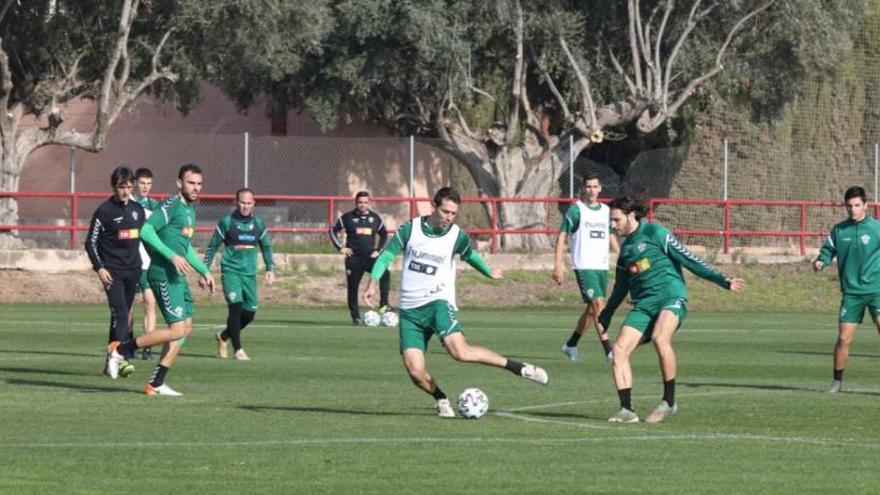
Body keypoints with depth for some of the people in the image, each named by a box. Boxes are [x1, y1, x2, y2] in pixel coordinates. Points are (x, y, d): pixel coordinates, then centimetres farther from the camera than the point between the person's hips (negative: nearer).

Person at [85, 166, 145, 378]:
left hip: (133, 270, 6)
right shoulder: (104, 211, -5)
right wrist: (99, 268, -13)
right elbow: (91, 243, -4)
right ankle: (120, 359, -25)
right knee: (120, 314, -18)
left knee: (122, 316, 9)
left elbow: (143, 237, 23)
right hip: (112, 271, -6)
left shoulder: (138, 210, 11)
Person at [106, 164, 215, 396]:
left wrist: (203, 271, 28)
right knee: (177, 329, -13)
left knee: (186, 327, 8)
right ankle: (120, 349, -2)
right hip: (163, 274, -10)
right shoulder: (171, 205, -12)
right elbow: (146, 230, -22)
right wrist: (172, 256, -26)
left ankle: (156, 384, 12)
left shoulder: (190, 209, 18)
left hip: (177, 276, 10)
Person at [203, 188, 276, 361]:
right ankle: (238, 350, -14)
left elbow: (266, 247, 19)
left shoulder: (258, 224, 8)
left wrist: (270, 269, 9)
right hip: (230, 270, -4)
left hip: (250, 273, 4)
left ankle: (223, 336, 29)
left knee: (249, 314, 4)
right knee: (235, 307, -19)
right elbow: (212, 246, 4)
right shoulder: (226, 222, -3)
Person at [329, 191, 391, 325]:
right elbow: (333, 230, 8)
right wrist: (340, 247, -1)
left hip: (370, 256, 1)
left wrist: (378, 250, 10)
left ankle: (384, 304, -24)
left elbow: (384, 234, 23)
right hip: (354, 258, -1)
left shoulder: (374, 218, 9)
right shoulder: (348, 217, 2)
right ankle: (355, 317, 12)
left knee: (385, 273, -26)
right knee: (352, 287, 0)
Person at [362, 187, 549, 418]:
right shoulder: (411, 229, 0)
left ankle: (520, 368, -18)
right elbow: (387, 255, 4)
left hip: (438, 302, -2)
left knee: (460, 351, -27)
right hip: (410, 310, 2)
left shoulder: (457, 236, 0)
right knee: (415, 371, -12)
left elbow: (470, 255, 21)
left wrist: (489, 272, 37)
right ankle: (441, 400, 17)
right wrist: (373, 283, -8)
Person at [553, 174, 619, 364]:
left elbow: (611, 237, 23)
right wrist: (558, 265, -11)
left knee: (592, 309, 10)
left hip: (602, 266, 6)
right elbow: (562, 236, -4)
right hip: (584, 266, -6)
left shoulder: (606, 211, 13)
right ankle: (608, 351, -18)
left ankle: (571, 344, 26)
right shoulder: (576, 210, -4)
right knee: (598, 304, -16)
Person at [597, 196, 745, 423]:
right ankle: (627, 410, -11)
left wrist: (721, 280, -10)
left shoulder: (655, 232, -1)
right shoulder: (626, 246, 20)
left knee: (660, 338, -34)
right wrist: (605, 317, 39)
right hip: (642, 305, 7)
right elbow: (620, 287, 32)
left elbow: (687, 258, -4)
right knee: (619, 348, -13)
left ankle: (669, 401, -23)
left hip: (670, 297, -7)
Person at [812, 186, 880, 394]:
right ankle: (837, 381, 17)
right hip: (851, 292, 2)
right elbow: (828, 250, 15)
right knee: (844, 338, 1)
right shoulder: (839, 230, 5)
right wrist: (820, 261, -6)